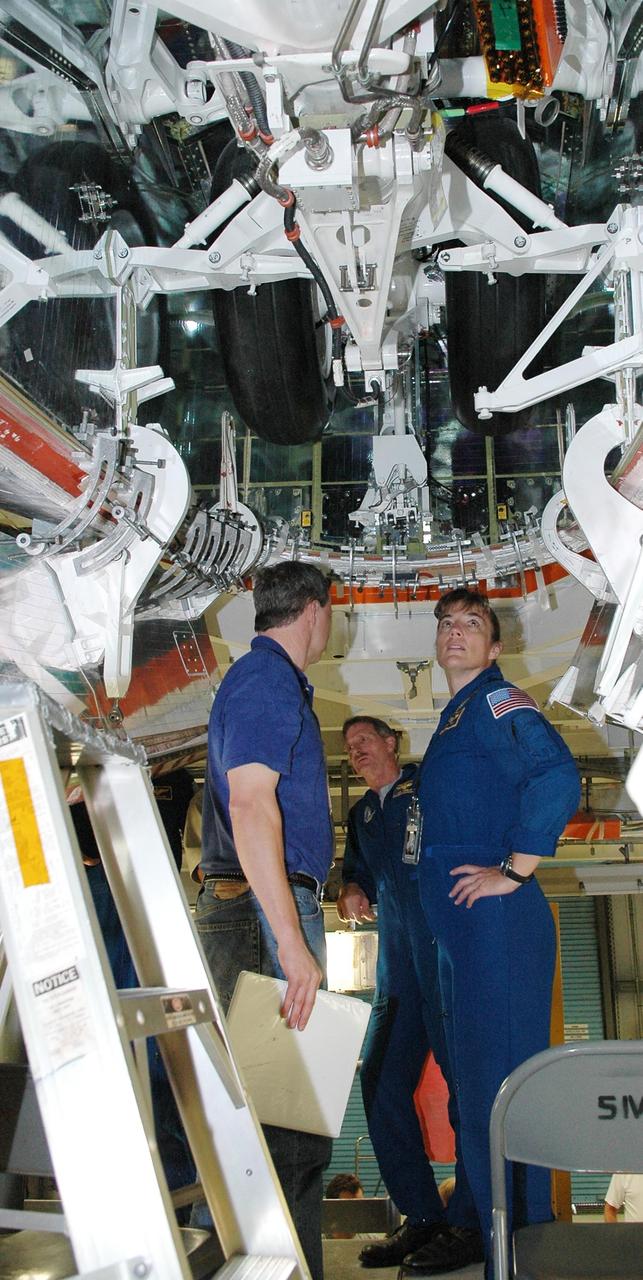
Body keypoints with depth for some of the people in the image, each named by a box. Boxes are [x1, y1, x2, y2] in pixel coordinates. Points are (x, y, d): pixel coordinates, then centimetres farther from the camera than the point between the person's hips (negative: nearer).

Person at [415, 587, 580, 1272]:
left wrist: (512, 872, -21)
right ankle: (491, 1229, 27)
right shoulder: (453, 718, 21)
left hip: (497, 919, -10)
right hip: (460, 928, 10)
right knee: (473, 1079, 15)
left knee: (501, 1080, -5)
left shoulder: (499, 701, -8)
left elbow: (557, 776, -25)